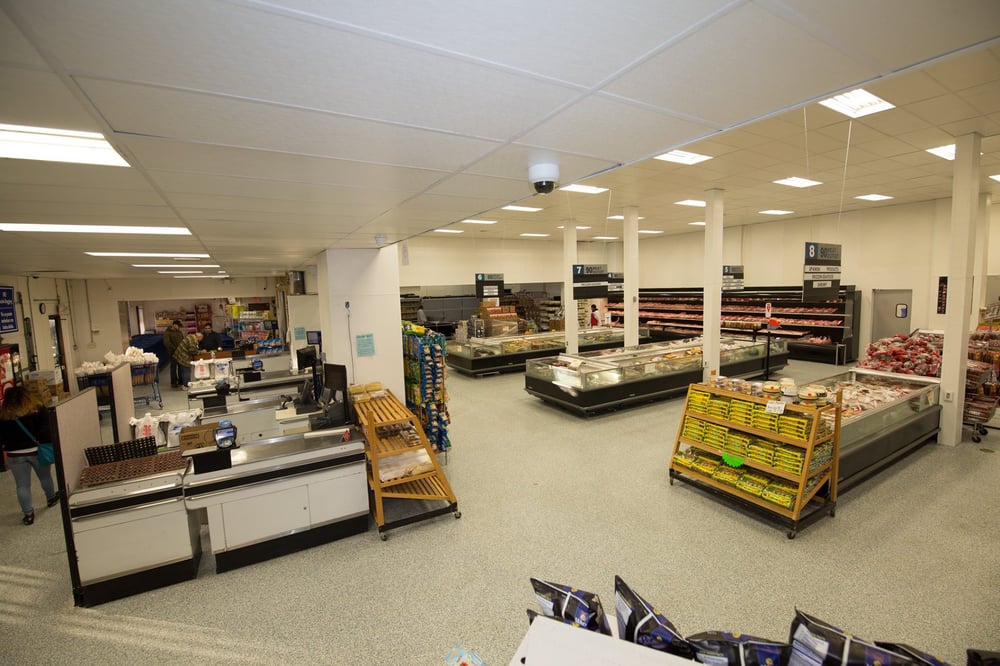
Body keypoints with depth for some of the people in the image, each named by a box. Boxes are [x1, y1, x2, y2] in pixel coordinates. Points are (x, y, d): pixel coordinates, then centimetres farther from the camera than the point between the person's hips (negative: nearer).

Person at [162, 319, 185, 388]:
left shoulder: (180, 332, 14)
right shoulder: (167, 332, -4)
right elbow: (166, 343, -12)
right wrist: (174, 348, -18)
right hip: (173, 352, -5)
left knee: (181, 367, 7)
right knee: (173, 367, -1)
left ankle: (180, 381, 15)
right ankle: (173, 383, 5)